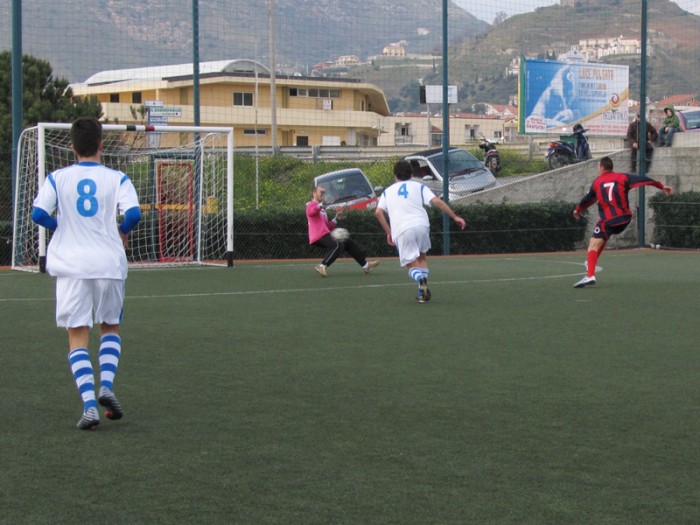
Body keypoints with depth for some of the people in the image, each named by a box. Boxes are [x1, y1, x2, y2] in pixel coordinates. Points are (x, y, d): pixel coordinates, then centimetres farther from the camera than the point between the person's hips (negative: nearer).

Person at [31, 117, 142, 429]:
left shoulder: (58, 178, 2)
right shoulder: (117, 179, 1)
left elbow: (38, 214, -8)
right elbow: (133, 213, -12)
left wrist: (62, 227, 12)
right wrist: (123, 231, 9)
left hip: (71, 266, 0)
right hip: (109, 265, 1)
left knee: (77, 338, 3)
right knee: (110, 328, 21)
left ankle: (89, 404, -12)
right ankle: (106, 385, 0)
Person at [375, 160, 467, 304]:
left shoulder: (388, 191, 23)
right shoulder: (419, 186, 18)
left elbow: (379, 212, 8)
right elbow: (437, 201, 4)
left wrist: (389, 232, 14)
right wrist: (455, 217, 5)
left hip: (400, 230, -1)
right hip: (421, 224, 1)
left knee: (412, 265, 6)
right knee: (422, 256, 24)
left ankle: (421, 279, -30)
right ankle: (423, 293, 11)